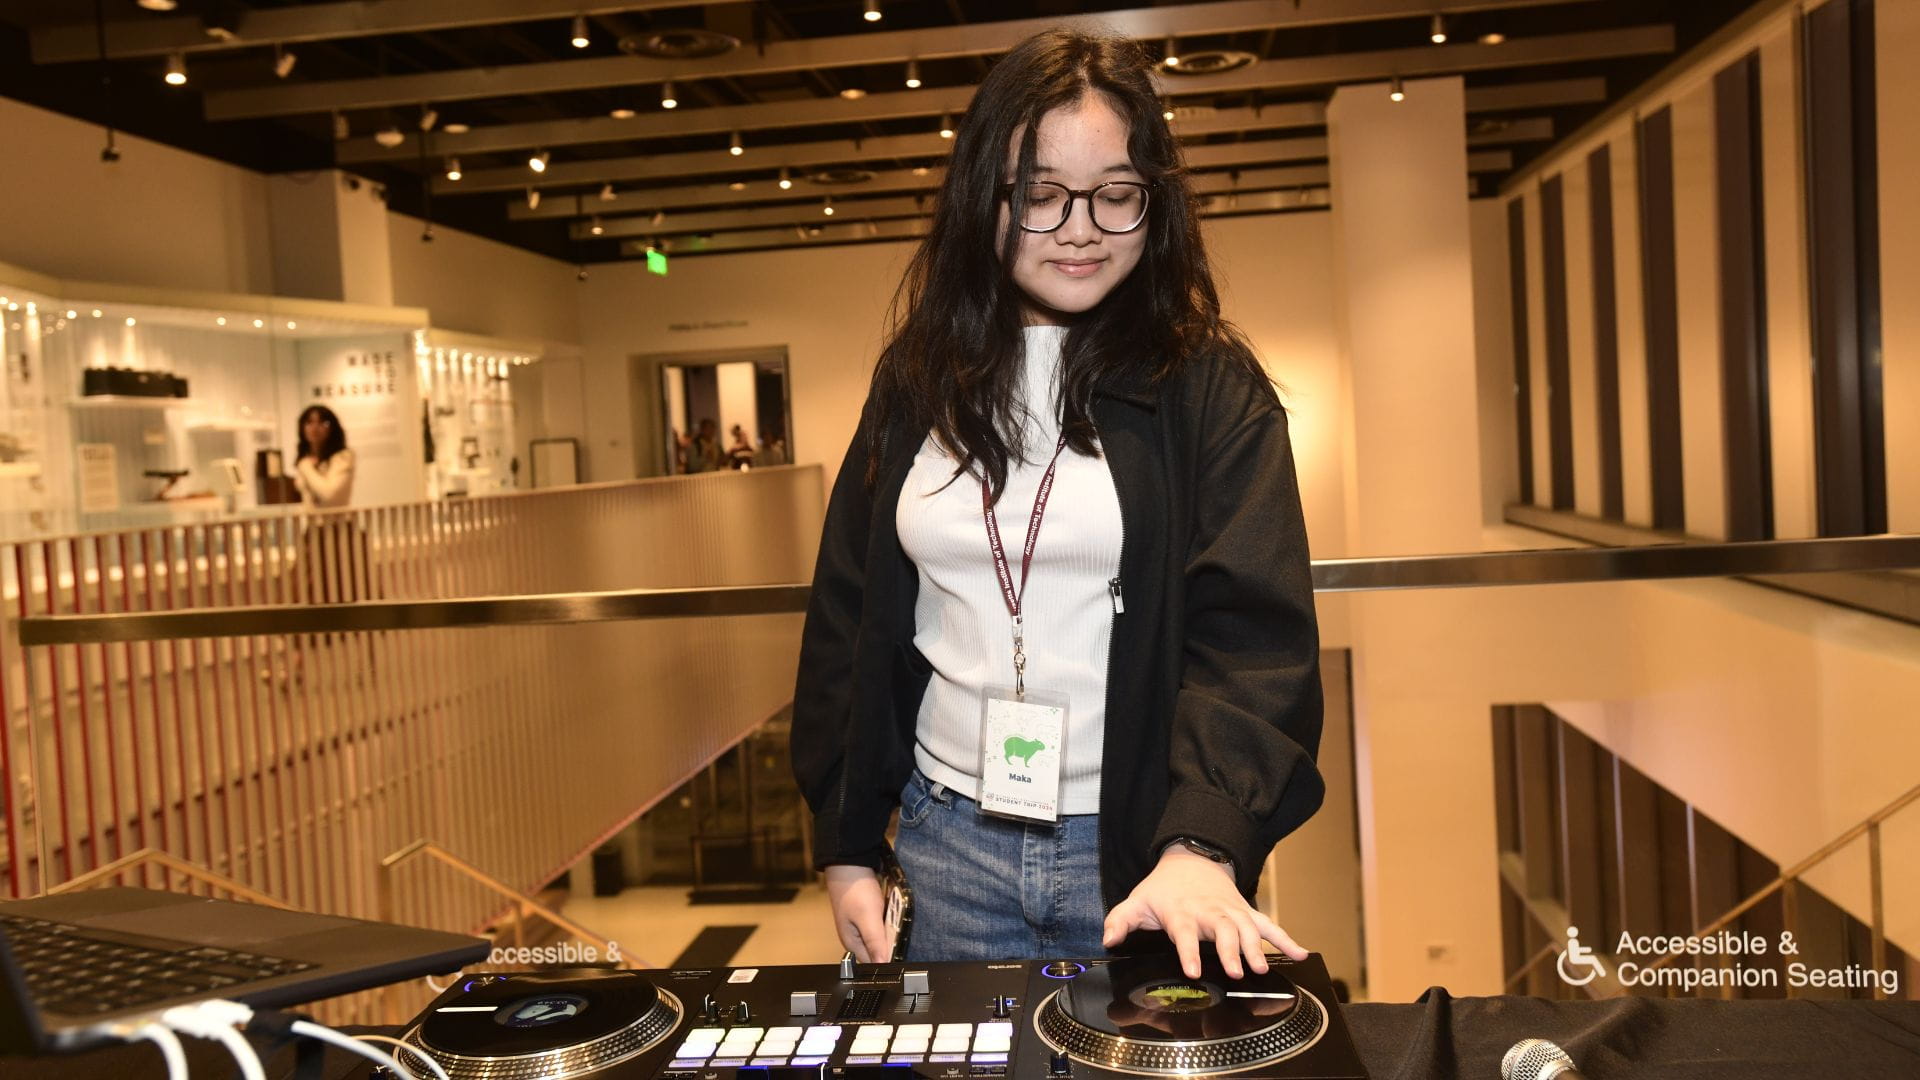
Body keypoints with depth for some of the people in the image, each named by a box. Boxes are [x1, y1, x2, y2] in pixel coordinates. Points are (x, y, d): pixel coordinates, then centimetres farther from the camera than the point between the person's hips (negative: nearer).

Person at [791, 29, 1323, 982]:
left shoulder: (1209, 388, -6)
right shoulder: (917, 384, 4)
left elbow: (1252, 631, -15)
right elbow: (846, 621, 8)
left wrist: (1202, 842, -29)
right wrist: (845, 846, 6)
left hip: (1143, 850, -2)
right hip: (951, 843, 3)